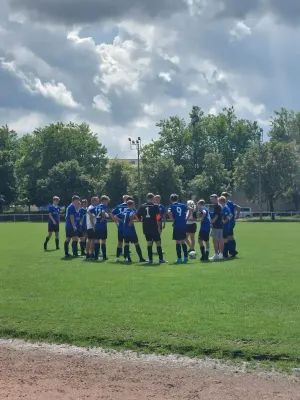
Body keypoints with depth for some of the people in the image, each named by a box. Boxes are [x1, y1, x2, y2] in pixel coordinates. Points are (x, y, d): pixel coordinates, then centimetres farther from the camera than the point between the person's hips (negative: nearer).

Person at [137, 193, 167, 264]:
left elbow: (138, 216, 6)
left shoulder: (142, 206, 7)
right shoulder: (155, 206, -5)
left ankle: (150, 259, 8)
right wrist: (159, 227, -8)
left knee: (149, 242, 10)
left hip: (146, 228, 4)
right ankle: (161, 259, 0)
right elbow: (158, 217, -12)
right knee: (158, 242, 2)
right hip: (154, 228, -4)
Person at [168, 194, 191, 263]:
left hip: (176, 226, -4)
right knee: (183, 242, 14)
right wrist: (187, 218, 6)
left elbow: (169, 212, -21)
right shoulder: (182, 205, 10)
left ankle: (179, 258, 0)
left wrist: (173, 220, -9)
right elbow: (190, 209, 4)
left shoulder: (172, 206, -2)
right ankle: (186, 257, 13)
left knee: (177, 242, 1)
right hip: (183, 225, 4)